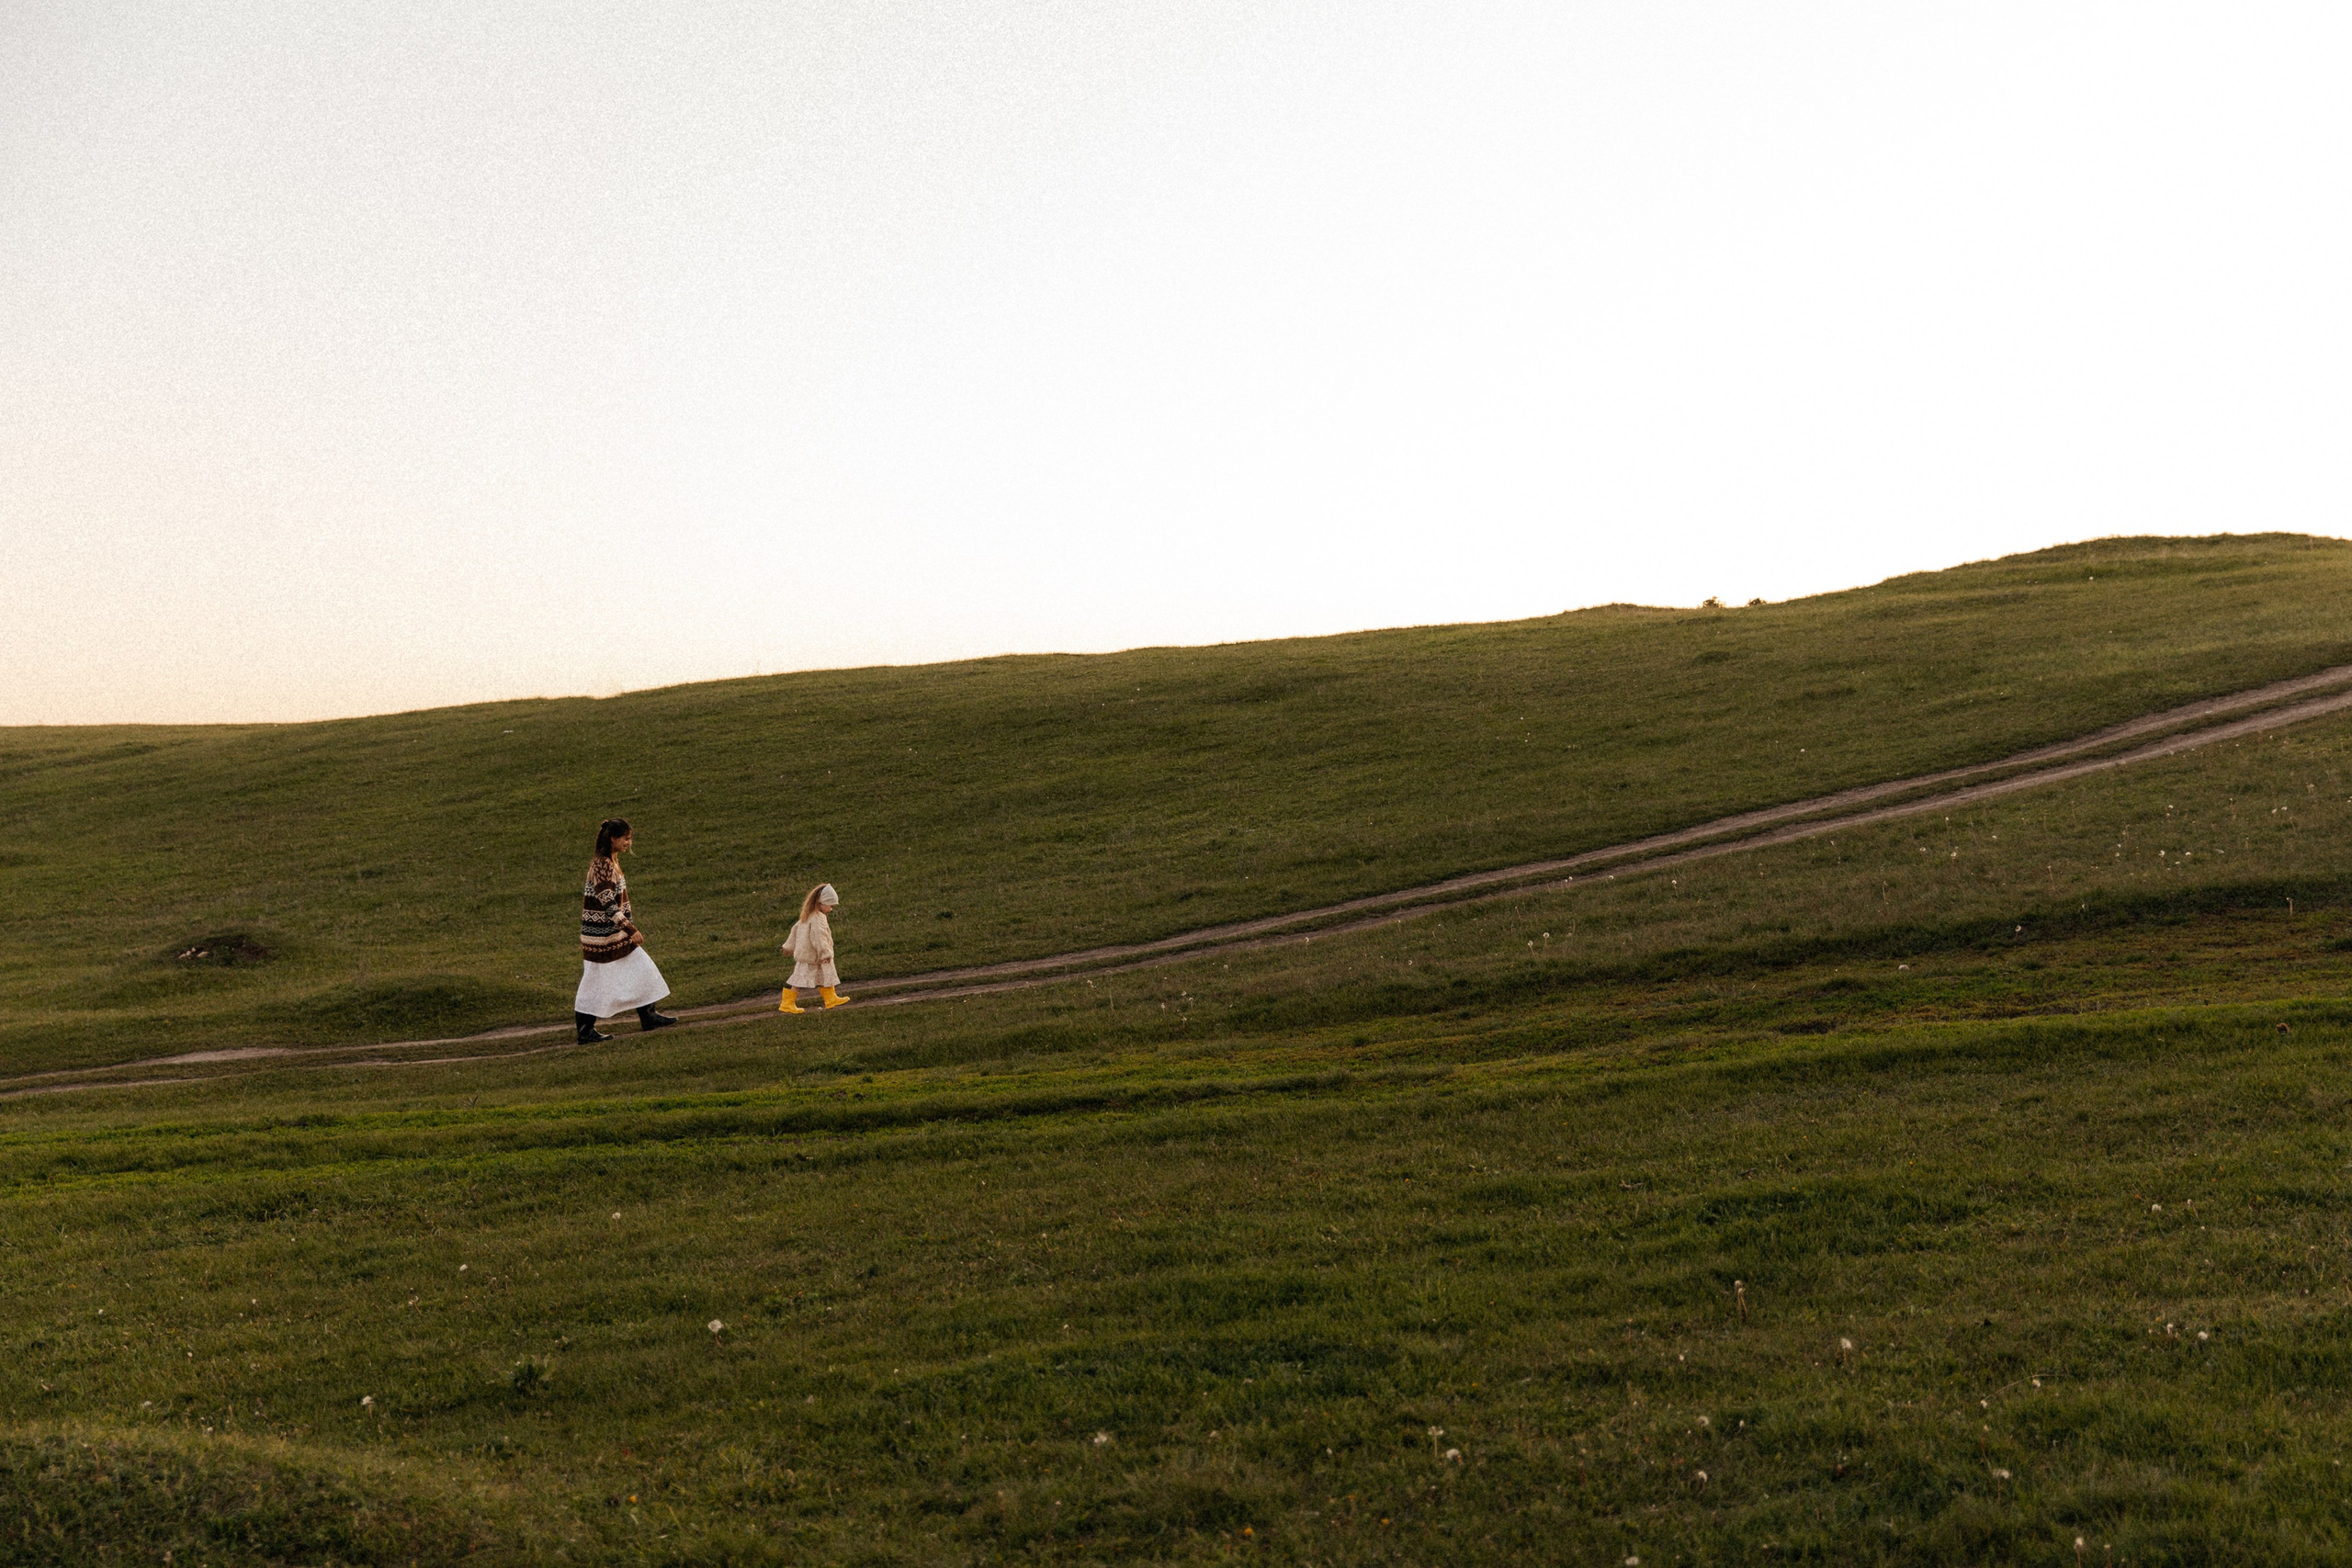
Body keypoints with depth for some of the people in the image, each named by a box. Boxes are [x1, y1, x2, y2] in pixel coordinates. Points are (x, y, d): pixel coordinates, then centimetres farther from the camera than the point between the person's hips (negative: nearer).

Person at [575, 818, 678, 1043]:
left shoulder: (611, 862, 10)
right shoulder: (602, 865, -20)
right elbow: (608, 905, -25)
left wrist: (630, 927, 22)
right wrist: (631, 929, -24)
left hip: (616, 934, 10)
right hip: (601, 937, -10)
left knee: (640, 968, 12)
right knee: (596, 982, -1)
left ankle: (648, 1016, 21)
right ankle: (585, 1032, 8)